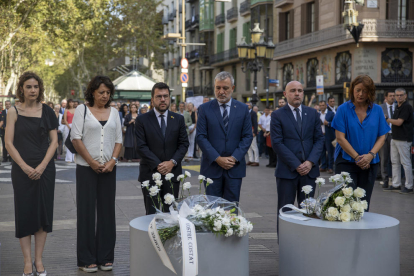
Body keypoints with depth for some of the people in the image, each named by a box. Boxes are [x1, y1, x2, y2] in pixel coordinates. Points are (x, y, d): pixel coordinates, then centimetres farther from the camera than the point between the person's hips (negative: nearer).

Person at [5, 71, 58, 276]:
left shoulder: (47, 111, 4)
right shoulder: (14, 112, 1)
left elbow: (54, 141, 2)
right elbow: (9, 143, -3)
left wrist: (42, 166, -9)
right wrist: (24, 166, -12)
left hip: (44, 169, 1)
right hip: (21, 170, -1)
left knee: (43, 212, 3)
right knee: (24, 213, 1)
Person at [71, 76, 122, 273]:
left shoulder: (113, 112, 11)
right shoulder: (82, 110, 0)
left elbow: (118, 140, 10)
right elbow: (76, 138, -6)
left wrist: (112, 161, -6)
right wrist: (92, 162, -10)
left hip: (108, 168, 3)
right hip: (86, 168, -3)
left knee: (107, 211, 5)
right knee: (86, 211, 0)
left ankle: (105, 257, 13)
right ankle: (86, 259, 7)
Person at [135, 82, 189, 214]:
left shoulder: (178, 119, 9)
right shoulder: (142, 120, 1)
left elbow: (184, 143, 5)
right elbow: (141, 146, -5)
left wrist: (172, 162, -10)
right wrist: (157, 165, -14)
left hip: (173, 173, 2)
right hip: (150, 174, -2)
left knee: (170, 212, 4)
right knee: (152, 213, 0)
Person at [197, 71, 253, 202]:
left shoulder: (243, 109, 7)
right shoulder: (204, 109, 3)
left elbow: (248, 136, 4)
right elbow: (201, 137, -3)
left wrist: (234, 157, -9)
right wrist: (217, 158, -12)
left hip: (234, 167, 1)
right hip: (212, 167, -1)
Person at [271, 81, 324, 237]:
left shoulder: (312, 113, 10)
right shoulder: (278, 115, -1)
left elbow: (319, 139, 7)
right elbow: (277, 143, -8)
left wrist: (311, 162, -8)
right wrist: (296, 165, -12)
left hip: (309, 170, 3)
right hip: (287, 170, -3)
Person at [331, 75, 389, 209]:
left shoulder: (377, 110, 6)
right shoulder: (343, 109, -3)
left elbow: (382, 137, 5)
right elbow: (340, 138, -6)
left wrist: (370, 155, -11)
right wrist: (357, 157, -11)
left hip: (370, 163, 3)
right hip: (346, 161, -3)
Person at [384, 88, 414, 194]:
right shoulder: (397, 107, 16)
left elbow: (399, 122, -18)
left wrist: (387, 119, -8)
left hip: (404, 139, -10)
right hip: (395, 138, 10)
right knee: (395, 162, 12)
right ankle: (396, 185, 18)